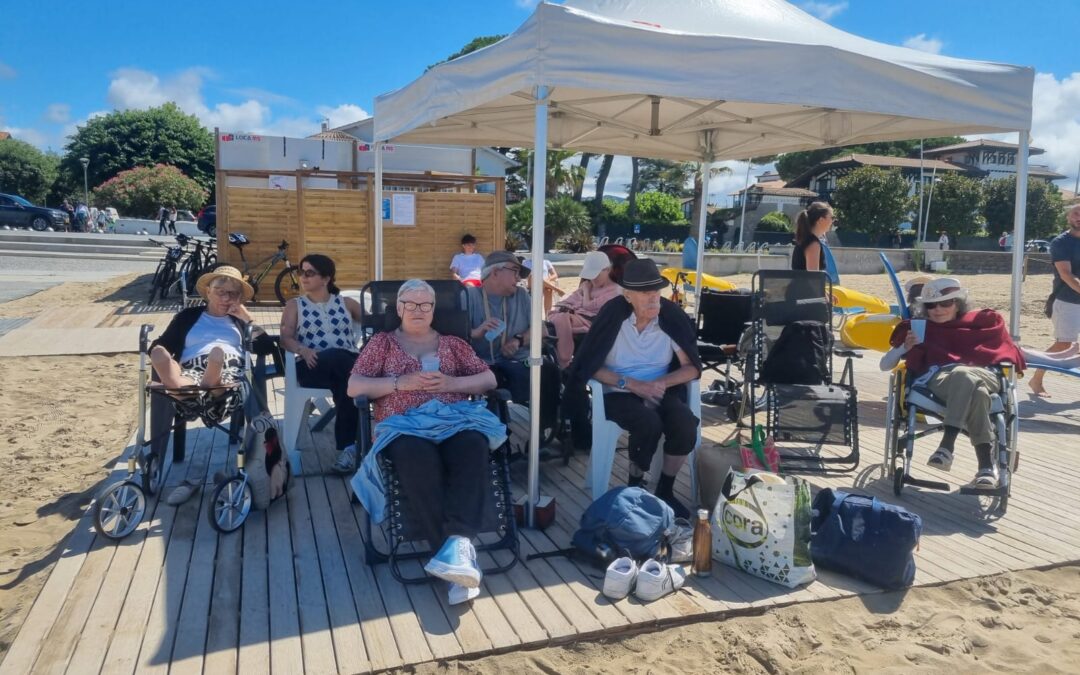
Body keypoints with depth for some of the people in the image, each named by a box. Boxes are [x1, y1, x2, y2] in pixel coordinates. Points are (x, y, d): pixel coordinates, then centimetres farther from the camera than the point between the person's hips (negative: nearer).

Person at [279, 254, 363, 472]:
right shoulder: (295, 305, 17)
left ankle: (347, 446, -31)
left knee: (348, 384, -37)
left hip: (348, 364, 2)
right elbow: (286, 338, 2)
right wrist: (304, 351, -18)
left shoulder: (346, 303, 20)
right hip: (313, 366, -1)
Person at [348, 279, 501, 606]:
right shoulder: (383, 342, 23)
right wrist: (401, 382, -4)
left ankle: (458, 542, -52)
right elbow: (354, 387, 11)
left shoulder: (452, 342, 27)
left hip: (456, 420, 2)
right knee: (419, 459, -40)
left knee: (473, 447, -38)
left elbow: (489, 379, 18)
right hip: (405, 426, -1)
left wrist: (450, 383, 0)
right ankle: (460, 552, -46)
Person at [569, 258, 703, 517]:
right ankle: (634, 487, -4)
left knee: (686, 424, -25)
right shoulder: (612, 315, -14)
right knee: (649, 423, -31)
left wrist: (662, 382, -21)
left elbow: (692, 367, -3)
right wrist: (631, 384, -21)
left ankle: (664, 491, -3)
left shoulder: (672, 316, -8)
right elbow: (589, 367, -12)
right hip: (619, 393, -3)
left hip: (660, 392, 3)